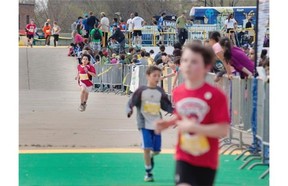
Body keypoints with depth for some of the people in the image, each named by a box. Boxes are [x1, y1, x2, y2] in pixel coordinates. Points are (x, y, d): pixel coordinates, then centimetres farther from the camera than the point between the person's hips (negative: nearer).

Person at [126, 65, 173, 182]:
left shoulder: (160, 91, 3)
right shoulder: (141, 90, -7)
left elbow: (166, 106, 8)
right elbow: (131, 102, -8)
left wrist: (174, 111, -8)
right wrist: (129, 110, -27)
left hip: (156, 124, 3)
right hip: (145, 124, -3)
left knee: (156, 149, 3)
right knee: (147, 148, -11)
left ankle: (151, 156, 40)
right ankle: (148, 173, 3)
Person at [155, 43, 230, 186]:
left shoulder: (215, 95, -18)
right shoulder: (177, 92, -1)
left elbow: (223, 130, -21)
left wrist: (194, 127, -26)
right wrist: (168, 123, 0)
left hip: (207, 161, -2)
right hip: (184, 157, 2)